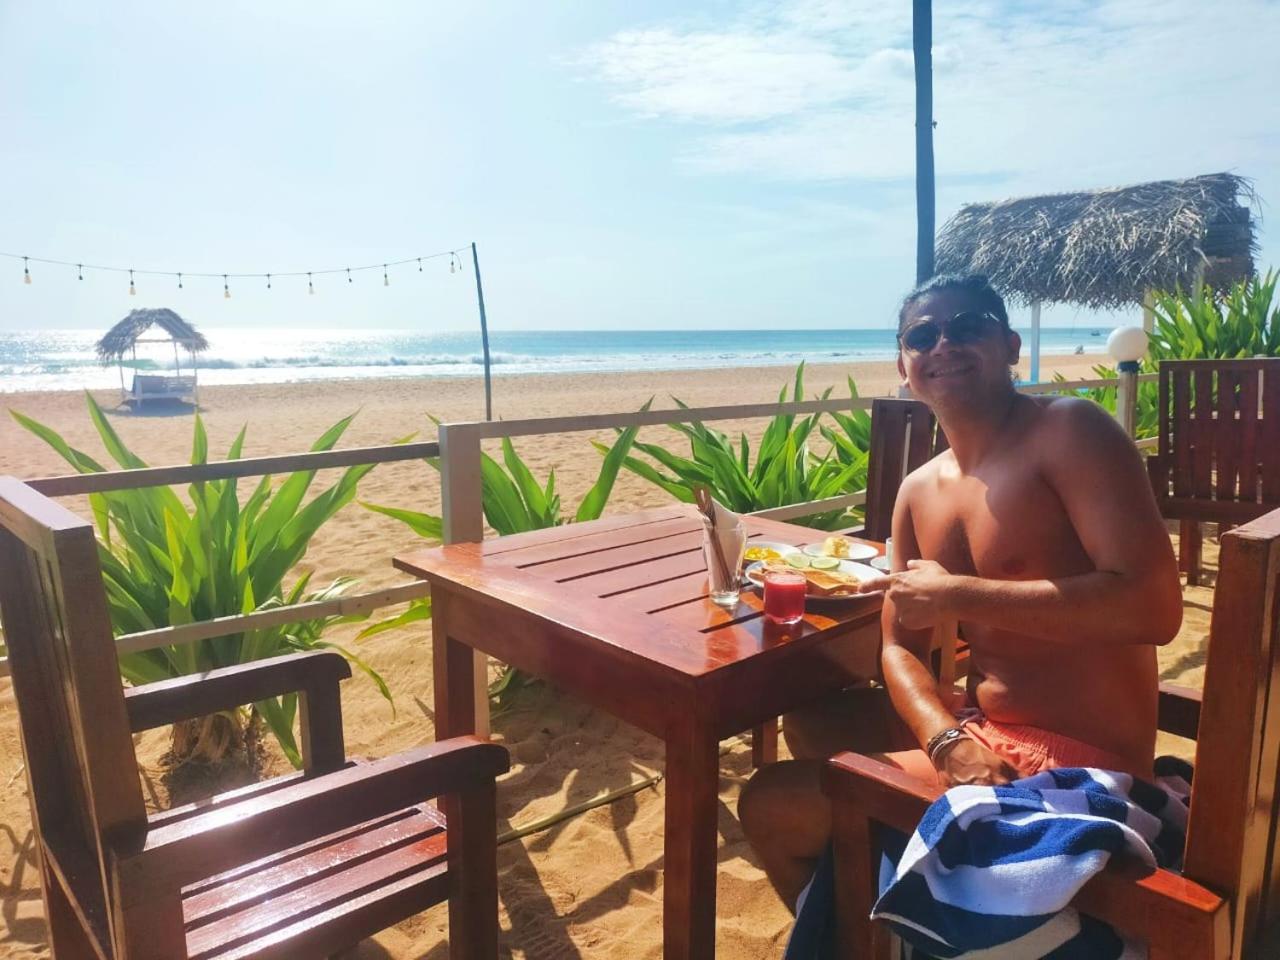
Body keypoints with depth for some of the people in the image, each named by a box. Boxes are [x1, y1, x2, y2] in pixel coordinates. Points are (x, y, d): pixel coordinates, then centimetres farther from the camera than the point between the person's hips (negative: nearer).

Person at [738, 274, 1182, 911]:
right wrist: (950, 741, -15)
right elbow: (900, 649, 6)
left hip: (1078, 762, -8)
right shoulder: (918, 492, 8)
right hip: (984, 730, 8)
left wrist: (957, 594, -21)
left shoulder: (1067, 430, -14)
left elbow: (1155, 606, -25)